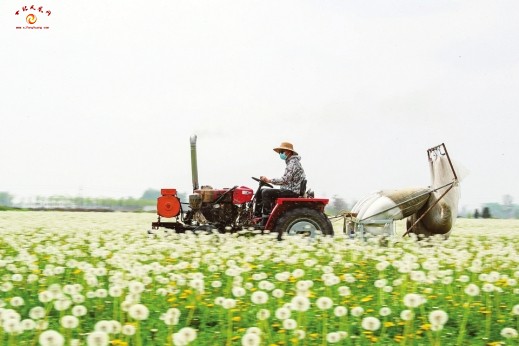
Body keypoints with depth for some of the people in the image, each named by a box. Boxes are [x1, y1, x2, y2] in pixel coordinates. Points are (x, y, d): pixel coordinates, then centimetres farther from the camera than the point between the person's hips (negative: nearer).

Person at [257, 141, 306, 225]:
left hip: (292, 192, -11)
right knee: (262, 191, 8)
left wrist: (269, 180, -21)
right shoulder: (291, 162, 19)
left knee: (266, 192, -21)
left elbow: (285, 180, -23)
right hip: (290, 191, 11)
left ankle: (265, 223, -22)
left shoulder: (293, 163, -13)